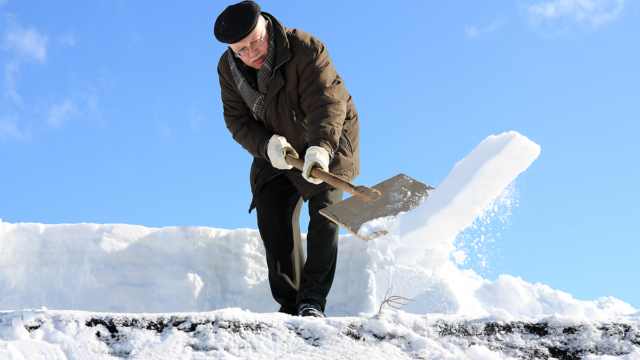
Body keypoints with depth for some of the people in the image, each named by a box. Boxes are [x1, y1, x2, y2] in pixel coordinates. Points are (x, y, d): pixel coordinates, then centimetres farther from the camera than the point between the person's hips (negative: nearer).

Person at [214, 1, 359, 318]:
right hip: (277, 151, 4)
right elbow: (237, 120, -10)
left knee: (324, 212, -16)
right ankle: (289, 302, 0)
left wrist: (321, 146, -56)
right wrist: (267, 144, -31)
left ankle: (313, 298, -7)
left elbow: (327, 102, -37)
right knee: (272, 215, -7)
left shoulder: (306, 49, -29)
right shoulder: (228, 69, -12)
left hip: (329, 140, -4)